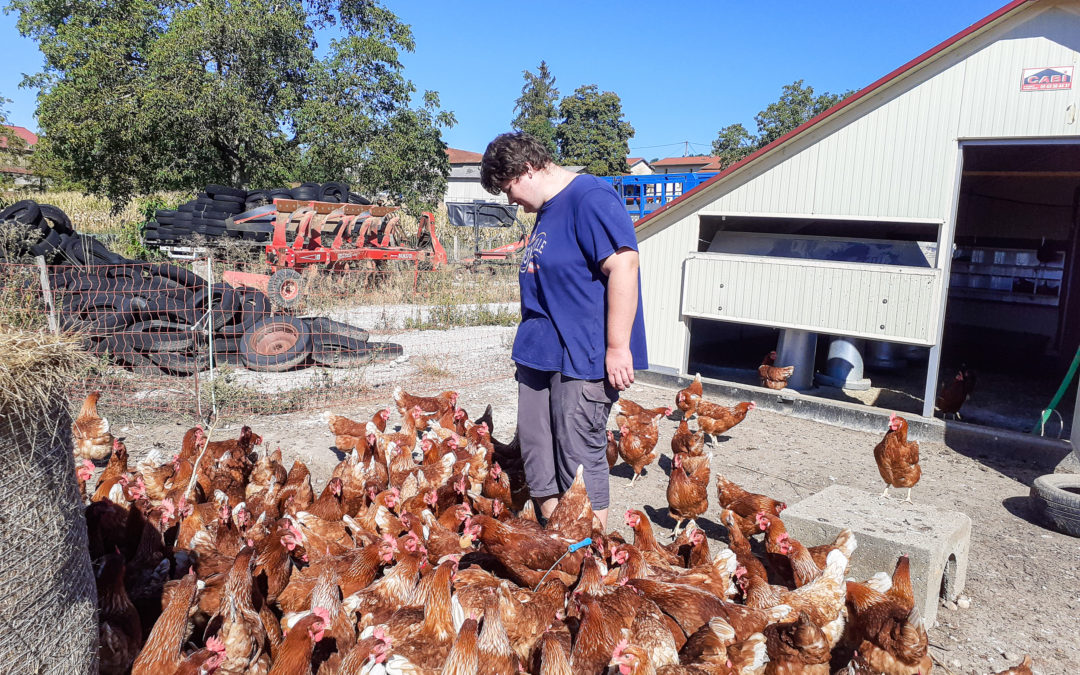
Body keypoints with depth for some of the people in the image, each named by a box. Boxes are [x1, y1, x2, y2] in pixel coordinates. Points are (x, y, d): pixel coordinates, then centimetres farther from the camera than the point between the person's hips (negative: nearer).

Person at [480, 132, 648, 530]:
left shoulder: (590, 198, -14)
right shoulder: (546, 211, 16)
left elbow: (623, 266, -22)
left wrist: (618, 347, -23)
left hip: (583, 357, -10)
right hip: (538, 354, 10)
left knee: (579, 455, -2)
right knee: (536, 449, 14)